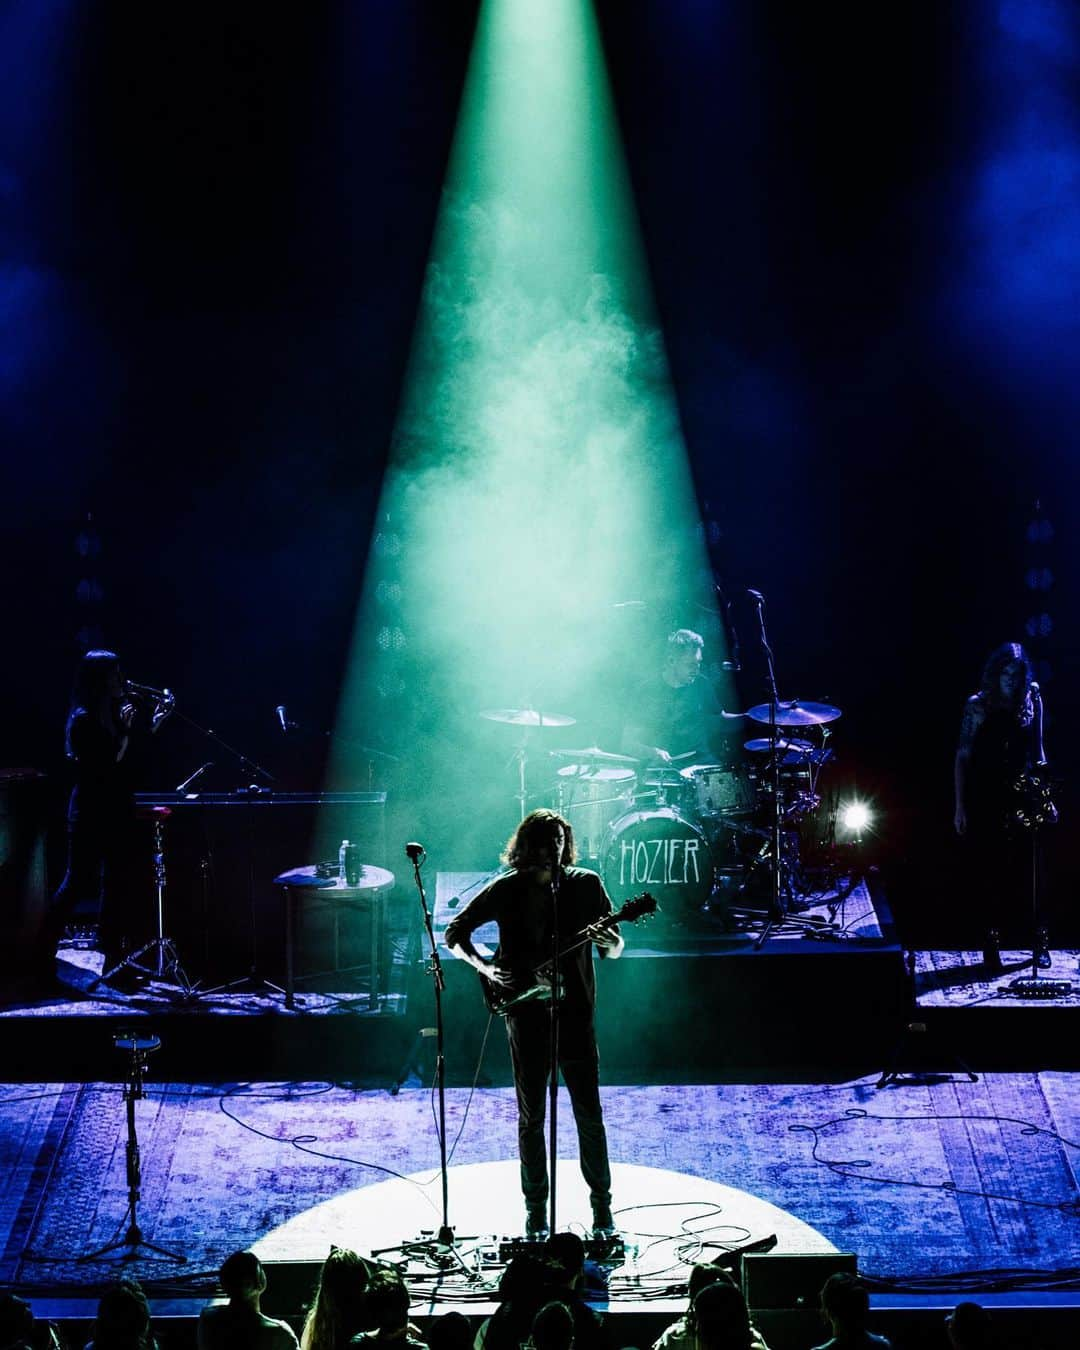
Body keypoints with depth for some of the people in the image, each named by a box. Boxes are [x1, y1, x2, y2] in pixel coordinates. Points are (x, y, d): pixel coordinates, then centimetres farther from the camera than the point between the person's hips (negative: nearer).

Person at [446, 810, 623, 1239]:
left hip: (575, 1010, 0)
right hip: (527, 1013, 0)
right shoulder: (506, 890, 0)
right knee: (531, 1116, 5)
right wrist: (485, 967, -10)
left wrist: (609, 942, -19)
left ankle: (602, 1207, 12)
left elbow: (615, 950, 5)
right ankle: (536, 1211, 15)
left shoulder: (585, 884, 2)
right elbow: (455, 933, 5)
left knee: (589, 1113, 1)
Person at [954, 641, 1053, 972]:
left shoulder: (1031, 701, 4)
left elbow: (1038, 751, 12)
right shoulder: (978, 706, -3)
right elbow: (962, 756, -2)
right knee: (989, 873, 1)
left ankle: (1039, 941, 8)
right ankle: (991, 942, 10)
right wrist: (960, 806, -5)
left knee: (1027, 871, -1)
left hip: (1022, 799, 2)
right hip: (985, 800, -2)